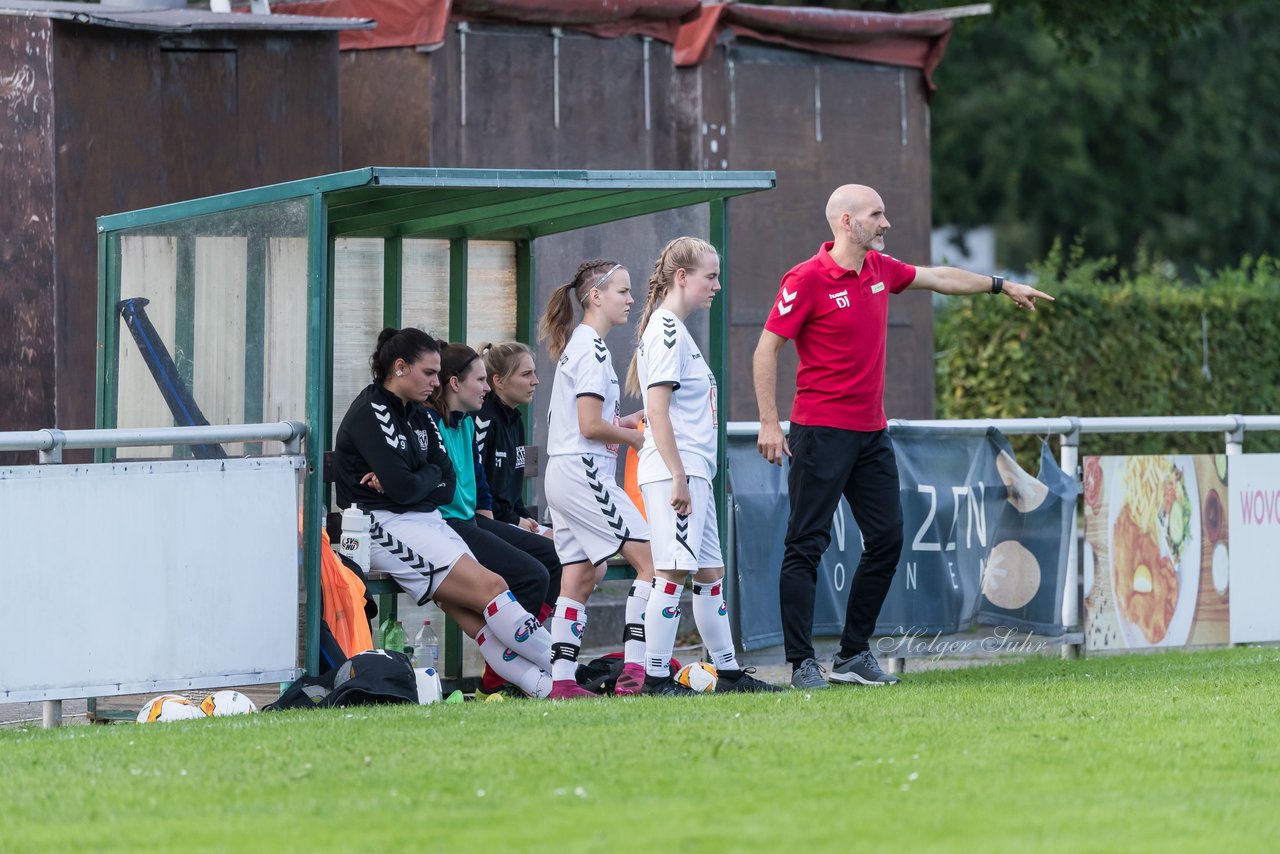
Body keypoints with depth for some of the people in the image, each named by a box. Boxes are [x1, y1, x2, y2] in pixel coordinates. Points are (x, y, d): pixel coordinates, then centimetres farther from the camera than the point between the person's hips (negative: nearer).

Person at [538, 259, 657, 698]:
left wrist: (623, 421, 12)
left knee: (580, 576, 9)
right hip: (584, 474, -10)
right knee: (652, 559, -10)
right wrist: (636, 438, -4)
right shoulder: (593, 348, -13)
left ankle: (562, 679, 7)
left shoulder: (575, 345, 17)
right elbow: (591, 426, -18)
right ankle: (634, 671, -15)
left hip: (563, 476, 10)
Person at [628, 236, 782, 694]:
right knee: (674, 570, -13)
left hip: (693, 473, 11)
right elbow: (657, 410, -18)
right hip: (674, 471, -11)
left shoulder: (677, 331, 19)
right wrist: (678, 477, -21)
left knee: (710, 571, 13)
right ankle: (655, 678, -13)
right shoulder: (666, 331, -11)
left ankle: (729, 673, 19)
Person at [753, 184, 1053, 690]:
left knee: (886, 539, 7)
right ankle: (802, 663, -4)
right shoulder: (807, 279, -12)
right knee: (806, 547, -6)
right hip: (821, 433, -8)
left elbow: (937, 279, 28)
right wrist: (769, 422, -15)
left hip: (871, 432, 8)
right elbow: (766, 349, -10)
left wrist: (1000, 286, 35)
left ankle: (853, 655, 16)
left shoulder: (879, 268, 9)